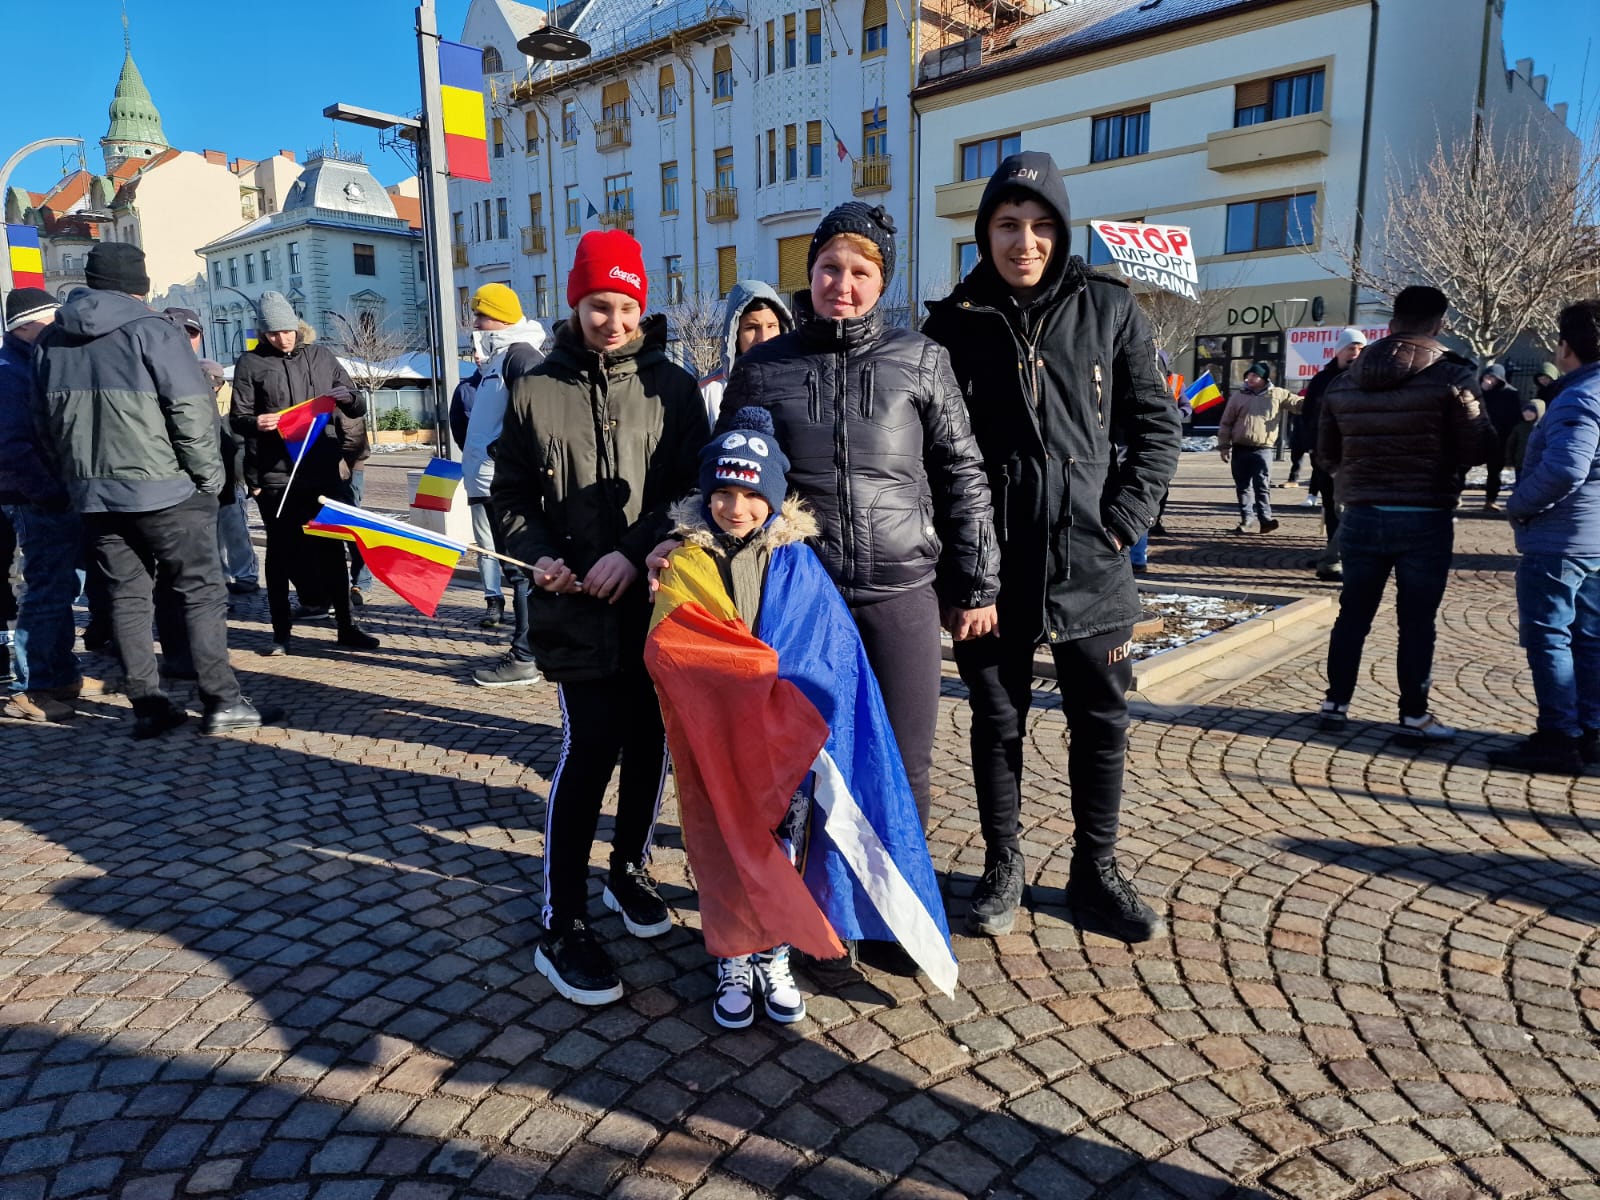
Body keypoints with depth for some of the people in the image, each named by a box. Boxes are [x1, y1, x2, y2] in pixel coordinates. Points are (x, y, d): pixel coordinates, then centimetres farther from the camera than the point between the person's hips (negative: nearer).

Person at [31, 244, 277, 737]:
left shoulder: (50, 341, 13)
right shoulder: (151, 330, -9)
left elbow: (47, 422, 17)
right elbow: (192, 411, -15)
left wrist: (76, 474, 22)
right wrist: (209, 473, -6)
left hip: (93, 492, 6)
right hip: (164, 489, -6)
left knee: (127, 596, 10)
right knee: (202, 591, 0)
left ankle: (148, 705, 12)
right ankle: (222, 701, -1)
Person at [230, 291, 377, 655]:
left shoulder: (321, 356, 10)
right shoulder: (250, 363, 3)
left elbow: (358, 409, 12)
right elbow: (238, 419, 1)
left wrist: (348, 397, -11)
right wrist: (255, 423, -22)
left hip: (324, 471, 2)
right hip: (275, 475, -2)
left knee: (331, 547, 8)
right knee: (281, 551, 6)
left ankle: (346, 625, 17)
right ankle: (281, 632, 15)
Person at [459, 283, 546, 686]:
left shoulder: (520, 355, -10)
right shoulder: (495, 360, 21)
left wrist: (504, 449, -20)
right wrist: (475, 457, 20)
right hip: (491, 483, 11)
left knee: (520, 567, -7)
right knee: (516, 565, 13)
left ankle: (525, 658, -3)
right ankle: (530, 649, 21)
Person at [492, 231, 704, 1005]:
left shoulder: (672, 386, 4)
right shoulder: (537, 391, 5)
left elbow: (694, 489, -2)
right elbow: (509, 495, 9)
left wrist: (635, 550, -15)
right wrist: (536, 555, -8)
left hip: (658, 600, 2)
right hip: (576, 609, -2)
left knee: (650, 742, 12)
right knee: (590, 747, -7)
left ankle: (630, 869, 37)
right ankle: (561, 927, 6)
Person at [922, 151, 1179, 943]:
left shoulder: (1109, 310, 2)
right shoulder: (955, 322, 1)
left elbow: (1157, 424, 5)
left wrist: (1123, 521, -5)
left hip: (1088, 561, 1)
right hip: (991, 565, 0)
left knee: (1101, 723, 9)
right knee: (997, 723, 11)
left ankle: (1096, 876, 27)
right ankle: (1003, 866, 29)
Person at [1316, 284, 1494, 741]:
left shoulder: (1345, 380, 4)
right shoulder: (1452, 376, -9)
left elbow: (1326, 452, 9)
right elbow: (1477, 448, -10)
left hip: (1361, 515, 4)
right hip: (1425, 519, -3)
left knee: (1353, 613, 12)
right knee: (1417, 620, 4)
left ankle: (1335, 704, 18)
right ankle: (1414, 716, 12)